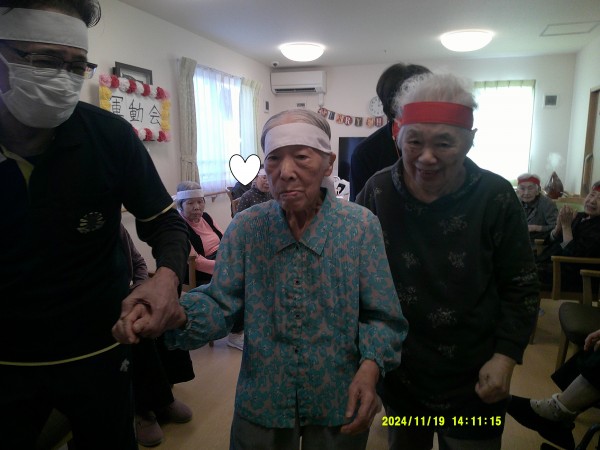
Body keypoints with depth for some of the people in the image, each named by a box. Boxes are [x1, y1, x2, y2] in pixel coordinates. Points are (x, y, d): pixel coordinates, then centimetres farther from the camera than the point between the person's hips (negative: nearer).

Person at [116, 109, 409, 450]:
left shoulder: (361, 225, -11)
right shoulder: (245, 227, -7)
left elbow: (381, 317, -8)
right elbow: (220, 303, -8)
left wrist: (370, 366, -25)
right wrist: (177, 315, -28)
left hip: (339, 403, -1)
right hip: (262, 401, 2)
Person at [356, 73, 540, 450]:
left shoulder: (495, 197, -14)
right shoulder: (378, 191, -11)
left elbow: (521, 287, -4)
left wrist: (506, 355, -10)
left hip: (473, 378, -1)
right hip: (397, 369, 2)